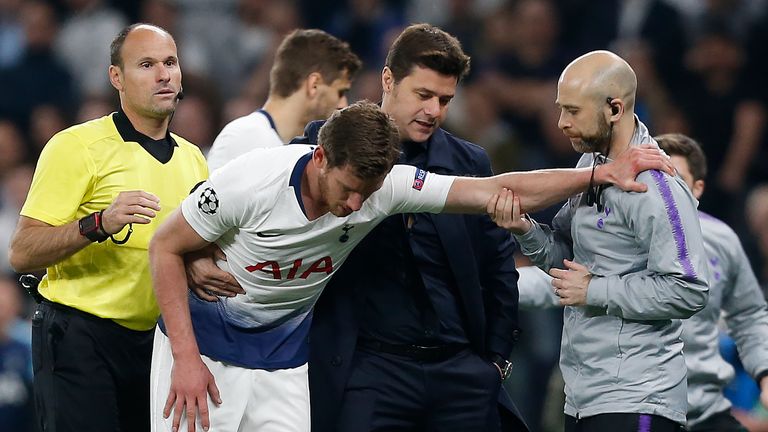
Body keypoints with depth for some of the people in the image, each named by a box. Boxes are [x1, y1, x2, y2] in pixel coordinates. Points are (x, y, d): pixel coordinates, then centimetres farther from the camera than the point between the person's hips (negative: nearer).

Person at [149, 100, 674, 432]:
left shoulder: (388, 186, -16)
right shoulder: (251, 182, -26)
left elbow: (497, 191, -12)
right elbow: (166, 248, -13)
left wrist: (601, 174, -18)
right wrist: (186, 359, -16)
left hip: (280, 362, 3)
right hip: (201, 344, -3)